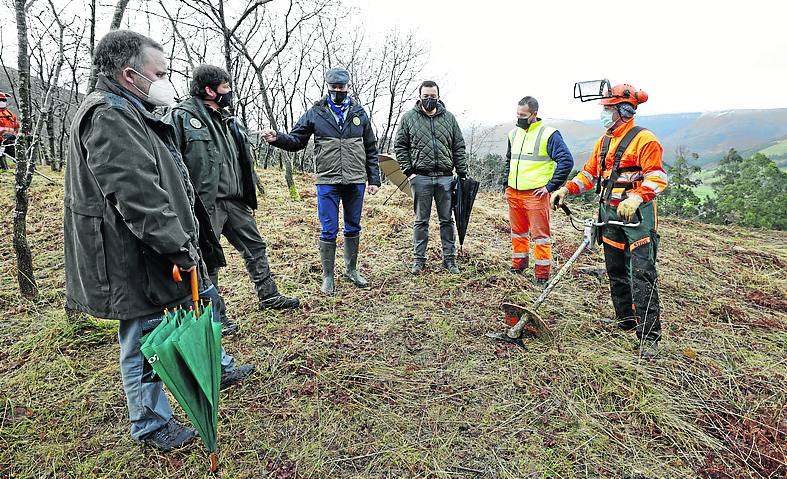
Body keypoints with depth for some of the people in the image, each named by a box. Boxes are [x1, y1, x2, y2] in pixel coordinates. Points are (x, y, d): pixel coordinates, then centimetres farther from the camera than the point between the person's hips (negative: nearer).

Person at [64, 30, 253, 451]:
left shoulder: (127, 113, 15)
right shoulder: (109, 117, -20)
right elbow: (138, 196, -28)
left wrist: (182, 242, 22)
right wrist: (180, 246, -23)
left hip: (157, 252, 11)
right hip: (136, 261, -11)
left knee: (203, 301, 22)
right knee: (145, 342, 5)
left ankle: (218, 369, 42)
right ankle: (151, 425, 25)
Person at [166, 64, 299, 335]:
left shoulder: (227, 120, 16)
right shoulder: (181, 117, -10)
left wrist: (249, 200, 22)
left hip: (234, 201, 8)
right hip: (204, 204, -8)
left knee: (255, 247, 14)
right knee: (208, 260, 3)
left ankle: (269, 297, 29)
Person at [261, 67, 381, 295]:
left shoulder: (359, 113, 8)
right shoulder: (315, 113, 3)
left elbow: (371, 150, 10)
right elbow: (296, 140, 5)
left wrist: (374, 179, 6)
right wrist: (277, 137, -16)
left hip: (355, 182, 2)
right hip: (327, 182, -2)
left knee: (353, 228, 13)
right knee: (328, 231, 1)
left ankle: (351, 270, 29)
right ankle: (328, 276, 15)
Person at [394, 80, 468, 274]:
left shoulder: (449, 118, 10)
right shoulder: (409, 118, 5)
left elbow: (459, 148, 10)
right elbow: (400, 146, 4)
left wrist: (462, 173, 4)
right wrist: (408, 171, -5)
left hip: (445, 177, 2)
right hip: (420, 177, -1)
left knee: (447, 220, 7)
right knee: (421, 221, 6)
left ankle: (449, 259, 17)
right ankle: (419, 259, 16)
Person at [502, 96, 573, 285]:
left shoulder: (548, 134, -8)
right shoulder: (514, 133, 13)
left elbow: (566, 160, -12)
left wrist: (550, 186, -13)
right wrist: (507, 183, 17)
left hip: (535, 194, -7)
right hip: (513, 193, 7)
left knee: (540, 234, -2)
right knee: (518, 231, 17)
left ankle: (542, 274, 5)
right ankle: (519, 264, 33)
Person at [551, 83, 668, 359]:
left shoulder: (644, 140, -9)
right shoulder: (604, 141, 16)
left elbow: (657, 178, -16)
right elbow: (590, 173, 20)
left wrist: (635, 198, -33)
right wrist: (567, 189, 5)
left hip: (637, 215, -8)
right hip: (610, 213, 8)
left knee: (641, 275, -11)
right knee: (616, 272, 15)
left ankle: (649, 336, -6)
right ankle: (625, 320, 29)